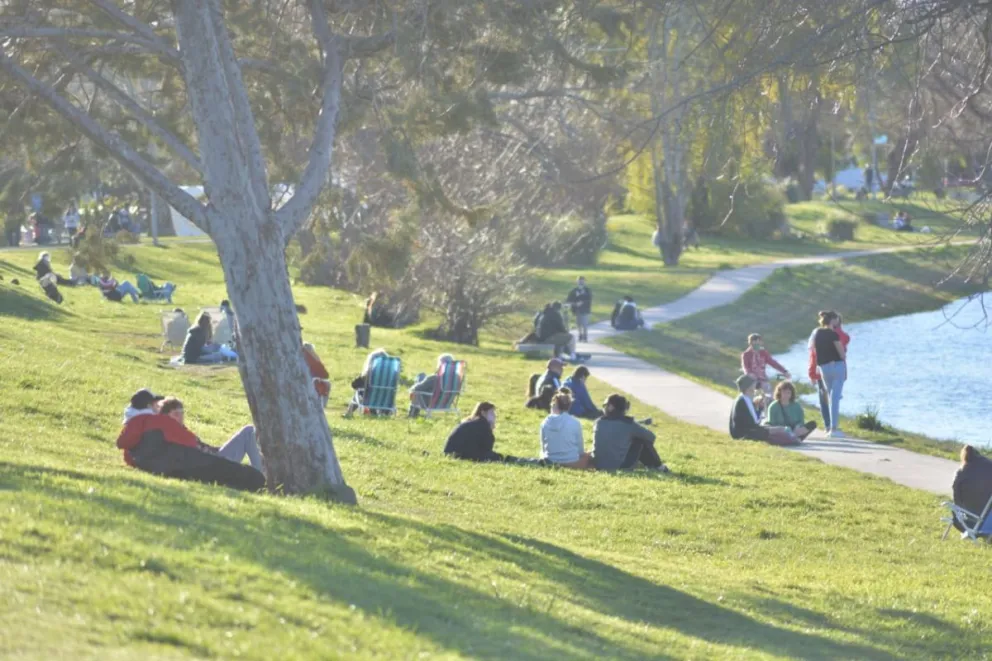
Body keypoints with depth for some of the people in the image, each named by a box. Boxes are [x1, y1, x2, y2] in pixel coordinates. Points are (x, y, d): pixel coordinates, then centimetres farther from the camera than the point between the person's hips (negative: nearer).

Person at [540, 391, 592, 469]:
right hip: (571, 463, -2)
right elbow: (580, 449, 1)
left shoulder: (545, 423, -2)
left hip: (550, 462, 2)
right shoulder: (575, 423, -8)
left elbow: (543, 447, 4)